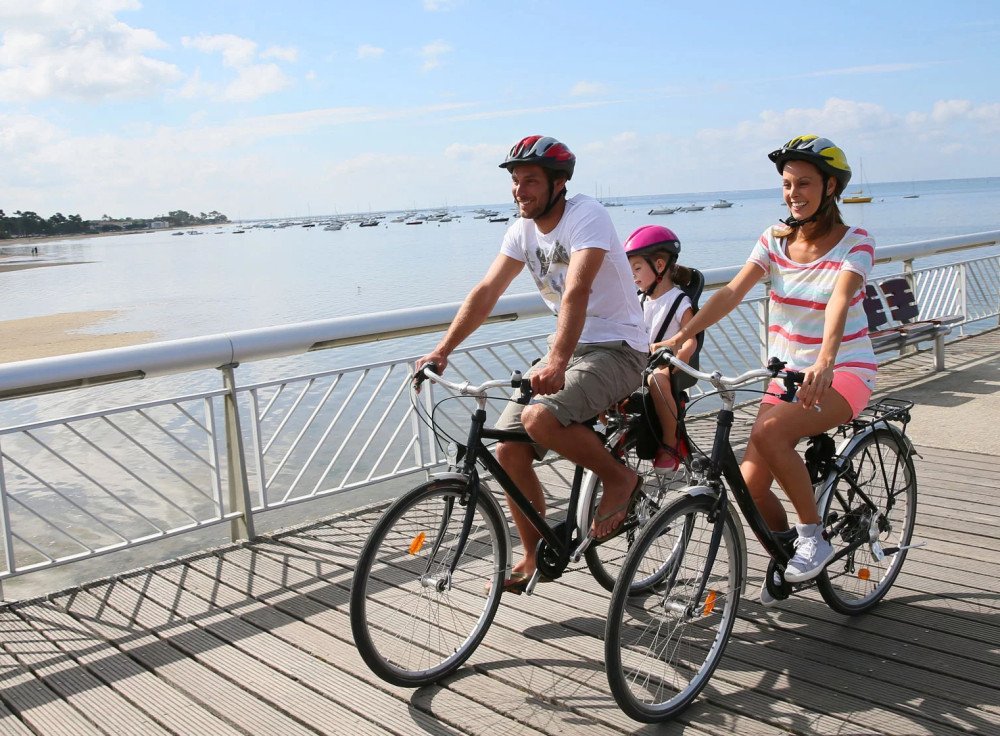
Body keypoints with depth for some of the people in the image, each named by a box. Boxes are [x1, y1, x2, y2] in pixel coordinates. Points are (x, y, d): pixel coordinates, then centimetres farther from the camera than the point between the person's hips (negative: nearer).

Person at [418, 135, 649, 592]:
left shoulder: (586, 215, -17)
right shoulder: (523, 230, 5)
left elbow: (576, 292, -32)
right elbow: (485, 292, -1)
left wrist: (556, 361, -45)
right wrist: (441, 352, -11)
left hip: (616, 348, -7)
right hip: (566, 350, 8)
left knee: (539, 419, -32)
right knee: (509, 451, -4)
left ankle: (620, 478, -7)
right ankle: (536, 556, 14)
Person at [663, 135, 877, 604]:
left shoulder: (854, 244, -9)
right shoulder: (776, 240, 2)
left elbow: (839, 302, -28)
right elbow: (733, 292, -9)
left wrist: (824, 363, -46)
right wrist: (680, 336, -23)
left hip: (844, 372, -5)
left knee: (769, 430, -33)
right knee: (751, 484, -8)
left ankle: (813, 538, -14)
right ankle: (788, 563, 20)